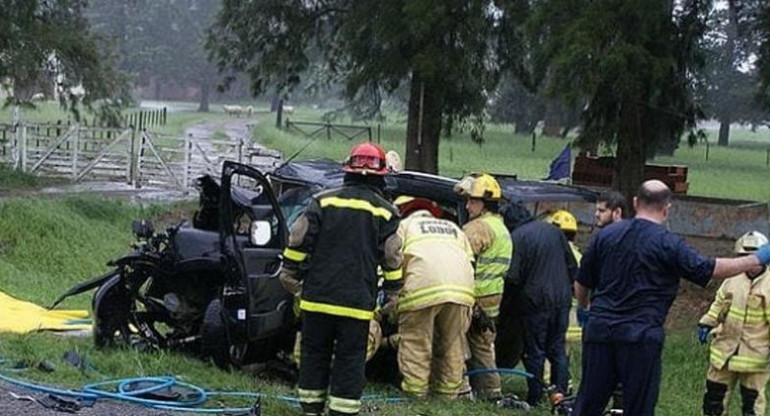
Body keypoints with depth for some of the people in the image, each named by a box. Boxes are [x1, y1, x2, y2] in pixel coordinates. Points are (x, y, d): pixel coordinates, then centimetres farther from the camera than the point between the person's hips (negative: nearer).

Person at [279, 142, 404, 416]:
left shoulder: (323, 201, 1)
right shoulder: (385, 212, 0)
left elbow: (299, 240, -1)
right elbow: (391, 257, 0)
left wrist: (290, 272, 11)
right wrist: (393, 291, 12)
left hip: (317, 297, 1)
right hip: (358, 301, -1)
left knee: (314, 355, 13)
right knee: (350, 360, 5)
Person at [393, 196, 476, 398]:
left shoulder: (405, 225, 22)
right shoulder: (453, 228, 35)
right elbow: (470, 261, 24)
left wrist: (394, 297, 15)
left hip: (424, 286, -4)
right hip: (462, 288, 4)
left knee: (416, 340, 1)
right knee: (453, 343, 13)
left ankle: (415, 388, -3)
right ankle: (448, 389, 14)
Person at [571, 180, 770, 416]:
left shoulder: (605, 235, 7)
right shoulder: (668, 245, -8)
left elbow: (581, 284, 14)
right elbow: (710, 270, -7)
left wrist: (584, 309, 35)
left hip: (600, 328, 5)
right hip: (641, 335, -4)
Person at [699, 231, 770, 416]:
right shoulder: (732, 281, 5)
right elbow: (719, 305, 16)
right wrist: (707, 324, 5)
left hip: (755, 352, -4)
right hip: (725, 348, 4)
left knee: (752, 398, 4)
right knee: (715, 392, 12)